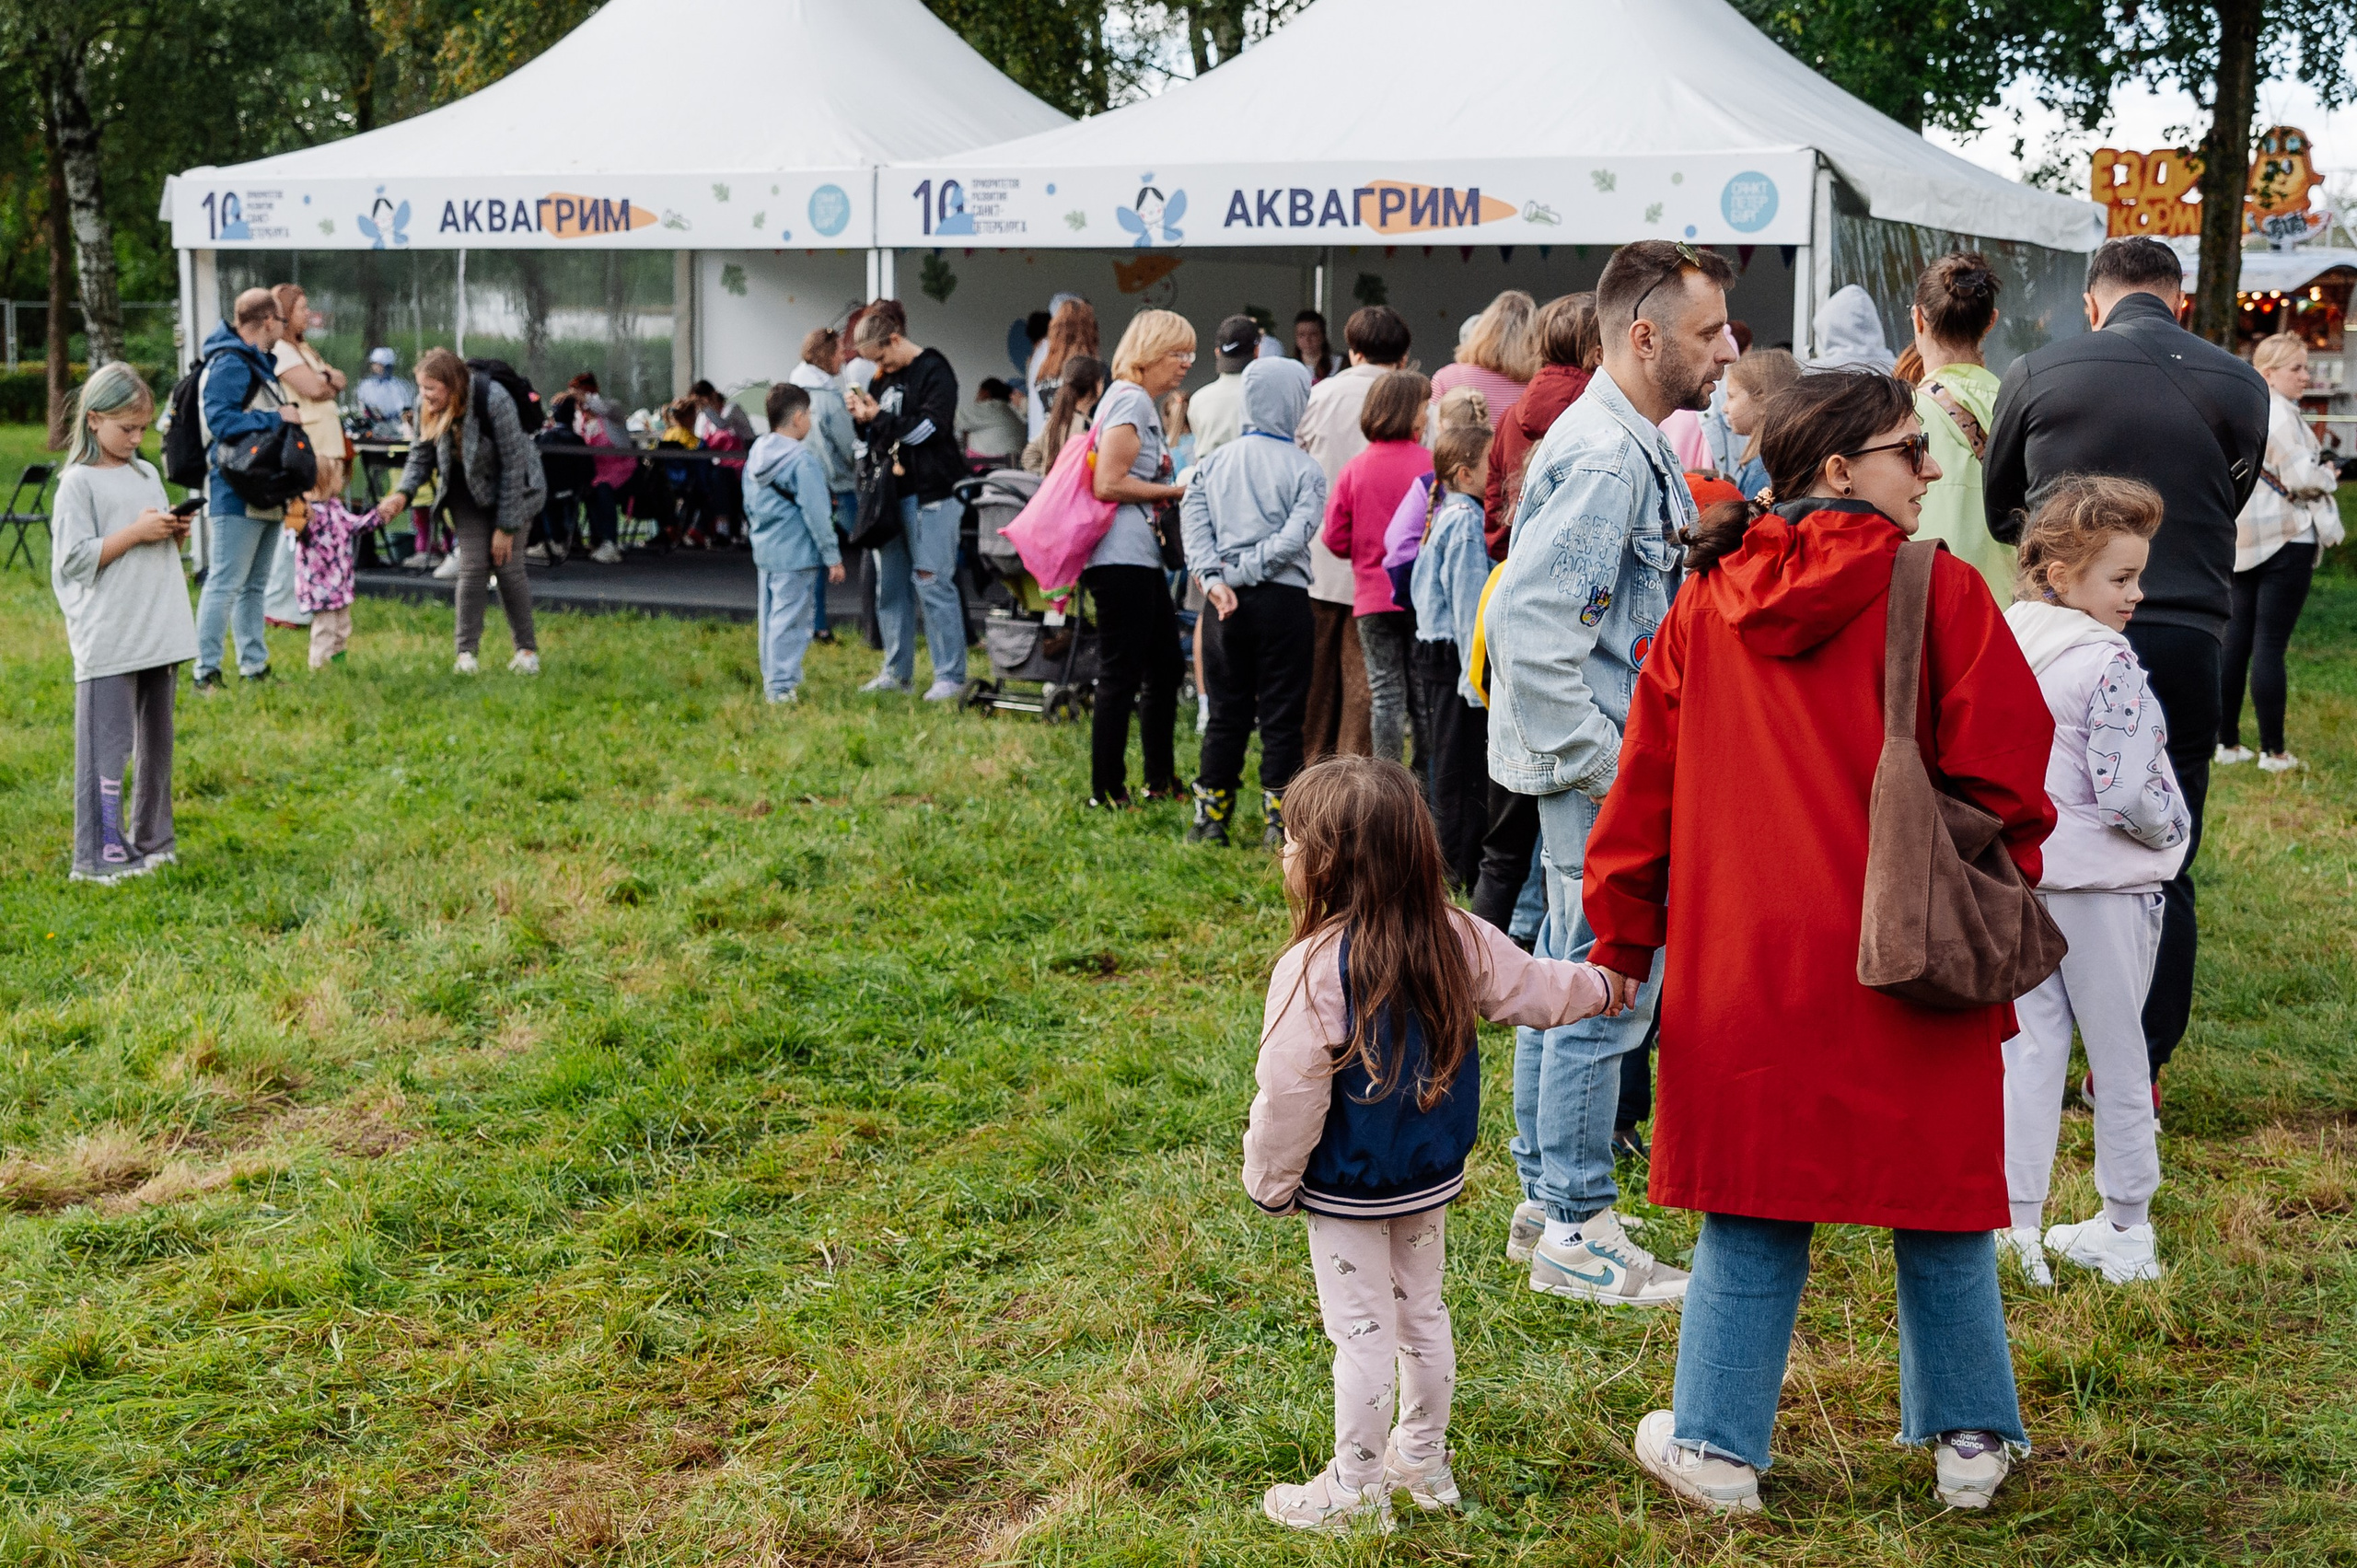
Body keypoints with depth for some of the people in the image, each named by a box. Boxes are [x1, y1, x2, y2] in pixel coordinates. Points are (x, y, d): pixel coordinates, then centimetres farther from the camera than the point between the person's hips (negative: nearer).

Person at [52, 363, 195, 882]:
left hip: (158, 634, 7)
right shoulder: (78, 483, -8)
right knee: (108, 742, -5)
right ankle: (98, 854, -1)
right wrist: (137, 533, -16)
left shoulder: (146, 473, 14)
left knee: (155, 737, 13)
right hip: (108, 640, -7)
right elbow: (74, 558, -14)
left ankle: (150, 839, 24)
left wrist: (175, 534, 2)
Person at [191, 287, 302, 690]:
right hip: (237, 495, -10)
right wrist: (277, 418, -19)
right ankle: (206, 671, -8)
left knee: (254, 585, 16)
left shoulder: (259, 364, 18)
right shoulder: (229, 365, -13)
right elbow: (221, 420, -22)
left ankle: (254, 666, 23)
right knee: (225, 583, -10)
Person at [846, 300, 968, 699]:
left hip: (929, 494, -8)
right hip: (889, 492, 8)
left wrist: (878, 418, -10)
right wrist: (860, 416, 0)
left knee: (932, 583, -9)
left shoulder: (934, 372, -7)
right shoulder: (882, 378, 16)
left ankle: (951, 676, -5)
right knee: (890, 585, 10)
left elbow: (929, 429, -17)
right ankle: (897, 672, 19)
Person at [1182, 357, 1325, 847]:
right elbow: (1295, 535, -16)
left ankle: (1211, 817, 13)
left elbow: (1193, 521, -3)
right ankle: (1278, 820, 5)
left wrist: (1214, 579, -9)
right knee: (1280, 715, 4)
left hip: (1225, 603, 4)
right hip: (1284, 602, -3)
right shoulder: (1305, 468, -5)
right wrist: (1248, 569, -11)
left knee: (1225, 712, 11)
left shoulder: (1214, 463, 6)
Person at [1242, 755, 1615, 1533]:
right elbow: (1532, 988, 8)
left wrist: (1270, 1183, -6)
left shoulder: (1313, 970, -26)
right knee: (1423, 1311, 21)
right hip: (1431, 1179, 7)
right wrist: (1601, 985, 29)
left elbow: (1289, 1097, -22)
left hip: (1346, 1192, -7)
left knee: (1362, 1331, 5)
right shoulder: (1455, 940, -7)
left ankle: (1357, 1489, 17)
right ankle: (1424, 1459, 37)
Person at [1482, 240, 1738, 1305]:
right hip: (1602, 776, -11)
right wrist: (1598, 759, -22)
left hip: (1606, 767, 11)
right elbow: (1527, 617, -27)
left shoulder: (1630, 445, 14)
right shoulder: (1605, 458, -19)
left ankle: (1544, 1200, 27)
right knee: (1605, 993, -4)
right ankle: (1577, 1234, 6)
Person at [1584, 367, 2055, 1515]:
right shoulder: (1939, 589, -9)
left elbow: (1645, 784, 8)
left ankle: (1716, 1445, 18)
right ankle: (1969, 1440, 23)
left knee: (1751, 1209, 12)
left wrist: (1623, 939, 16)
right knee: (1936, 1202, 12)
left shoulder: (1705, 604, 3)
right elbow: (2002, 773, -8)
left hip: (1746, 960, 3)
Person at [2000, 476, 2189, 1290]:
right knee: (2116, 1053, 8)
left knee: (2029, 1046, 11)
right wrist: (2174, 828, -3)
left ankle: (2016, 1223, 9)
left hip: (2017, 873, 6)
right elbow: (2126, 796, -22)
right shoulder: (2107, 665, -20)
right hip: (2102, 884, -6)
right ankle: (2126, 1229, 19)